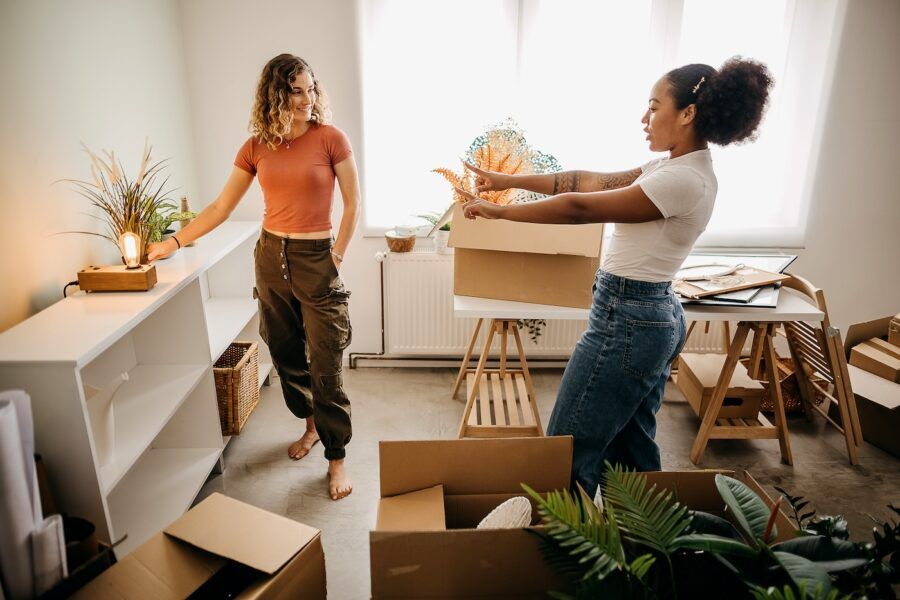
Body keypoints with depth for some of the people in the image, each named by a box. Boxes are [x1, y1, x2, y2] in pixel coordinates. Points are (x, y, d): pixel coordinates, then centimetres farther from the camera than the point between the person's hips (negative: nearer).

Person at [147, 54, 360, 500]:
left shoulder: (331, 139, -7)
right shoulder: (256, 148, 4)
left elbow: (352, 204, -2)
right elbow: (221, 207, 8)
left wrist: (337, 255, -6)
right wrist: (175, 241, 5)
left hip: (315, 258, -4)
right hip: (270, 256, 4)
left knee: (325, 366, -4)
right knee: (285, 354, 14)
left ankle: (336, 458, 9)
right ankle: (311, 424, 37)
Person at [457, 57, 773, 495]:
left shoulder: (682, 180, -21)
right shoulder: (678, 169, 9)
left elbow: (580, 207, -20)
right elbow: (590, 180, 9)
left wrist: (498, 211, -11)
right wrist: (510, 180, 8)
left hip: (625, 325, -10)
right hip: (657, 317, 10)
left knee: (568, 456, 2)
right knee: (633, 451, 22)